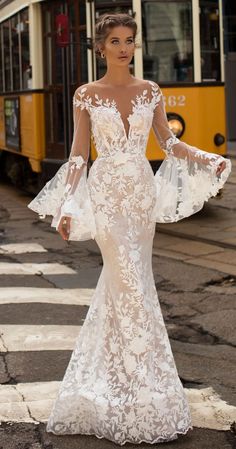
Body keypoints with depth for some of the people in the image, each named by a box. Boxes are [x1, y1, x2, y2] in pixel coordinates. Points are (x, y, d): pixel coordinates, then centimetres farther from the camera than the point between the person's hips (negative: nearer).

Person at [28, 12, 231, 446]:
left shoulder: (150, 91, 8)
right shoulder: (86, 95, -1)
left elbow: (168, 141, 10)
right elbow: (78, 154, -1)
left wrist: (206, 159, -5)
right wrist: (67, 206, -9)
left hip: (142, 191, 4)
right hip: (106, 192, -3)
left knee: (120, 281, 11)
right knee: (132, 285, -6)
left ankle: (113, 370, 28)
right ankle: (148, 390, 1)